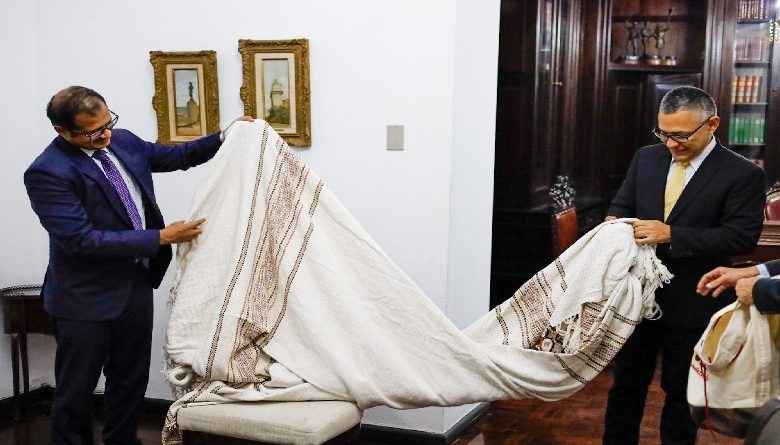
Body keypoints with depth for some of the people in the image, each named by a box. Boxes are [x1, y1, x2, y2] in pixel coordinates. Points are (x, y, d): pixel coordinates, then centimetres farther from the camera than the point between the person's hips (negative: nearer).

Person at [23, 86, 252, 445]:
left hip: (137, 284, 7)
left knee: (132, 382, 18)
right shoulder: (46, 173, -20)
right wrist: (161, 238, -25)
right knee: (75, 393, 7)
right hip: (87, 298, -6)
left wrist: (224, 137, 5)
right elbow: (83, 240, -25)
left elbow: (173, 156, 18)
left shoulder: (122, 140, 1)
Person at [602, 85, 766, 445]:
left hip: (691, 304, -4)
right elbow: (622, 204, 10)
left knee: (681, 392, 13)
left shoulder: (742, 174, -11)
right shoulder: (646, 158, 4)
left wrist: (671, 234, -25)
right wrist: (615, 222, -15)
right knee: (626, 384, 15)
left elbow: (742, 236, -17)